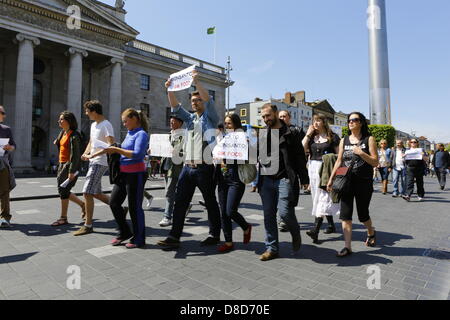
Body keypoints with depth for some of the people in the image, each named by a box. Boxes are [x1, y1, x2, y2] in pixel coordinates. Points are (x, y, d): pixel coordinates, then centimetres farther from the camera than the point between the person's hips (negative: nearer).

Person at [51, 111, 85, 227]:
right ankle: (82, 204, 28)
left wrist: (71, 171, -24)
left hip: (71, 165, -10)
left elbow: (75, 155, -21)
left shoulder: (73, 136, -16)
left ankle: (63, 218, 7)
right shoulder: (63, 132, 11)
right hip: (62, 164, 10)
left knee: (63, 190, -5)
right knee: (62, 190, 12)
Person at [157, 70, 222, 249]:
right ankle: (174, 237, 8)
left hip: (205, 168, -5)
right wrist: (170, 90, -3)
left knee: (210, 203, 6)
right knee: (180, 202, 2)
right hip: (187, 166, 6)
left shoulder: (211, 118, 3)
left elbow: (209, 100, -12)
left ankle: (214, 236, 20)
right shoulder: (190, 118, 18)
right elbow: (175, 107, 10)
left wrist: (196, 82, -18)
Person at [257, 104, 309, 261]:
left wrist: (304, 179, -5)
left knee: (285, 212, -9)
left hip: (284, 179, -4)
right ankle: (272, 248, 18)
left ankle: (296, 234, 24)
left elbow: (300, 157, 1)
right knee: (268, 215, 6)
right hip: (266, 180, 5)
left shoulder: (290, 134, 2)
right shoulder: (262, 135, 15)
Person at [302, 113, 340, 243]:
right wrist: (308, 134, -1)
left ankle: (315, 229, -19)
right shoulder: (311, 137, 12)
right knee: (318, 197, 10)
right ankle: (331, 225, 27)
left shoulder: (332, 137, 0)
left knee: (323, 196, -12)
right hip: (313, 168, 6)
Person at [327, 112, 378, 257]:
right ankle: (347, 247, 4)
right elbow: (339, 161, 12)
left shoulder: (369, 139, 0)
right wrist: (331, 179, 8)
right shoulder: (344, 140, 10)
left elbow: (375, 162, -4)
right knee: (345, 215, -3)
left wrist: (361, 153, -19)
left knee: (363, 214, 10)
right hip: (346, 181, 3)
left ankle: (371, 233, 42)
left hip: (363, 182, -2)